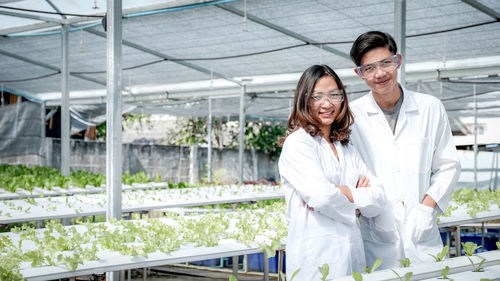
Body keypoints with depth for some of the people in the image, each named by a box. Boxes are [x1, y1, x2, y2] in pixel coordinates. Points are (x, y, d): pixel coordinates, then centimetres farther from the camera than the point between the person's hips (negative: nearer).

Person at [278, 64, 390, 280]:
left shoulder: (347, 149, 16)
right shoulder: (297, 143, -5)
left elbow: (379, 199, 5)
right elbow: (321, 196, -19)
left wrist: (342, 192, -12)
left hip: (352, 253, 6)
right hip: (315, 260, -6)